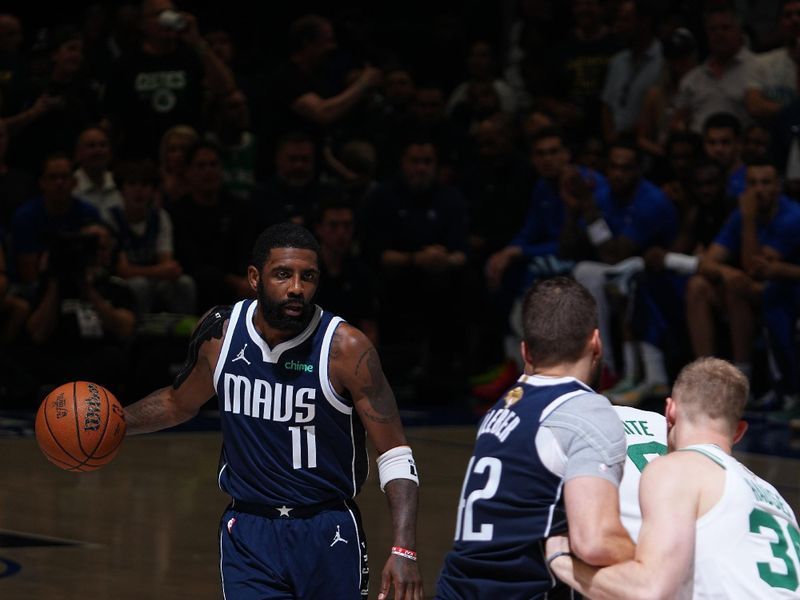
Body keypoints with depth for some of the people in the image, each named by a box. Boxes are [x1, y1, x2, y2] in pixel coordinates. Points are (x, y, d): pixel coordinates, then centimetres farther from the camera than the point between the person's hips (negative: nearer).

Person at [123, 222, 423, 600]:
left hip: (328, 535, -1)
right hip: (248, 535, 2)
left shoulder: (346, 349, -15)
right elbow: (179, 403, 18)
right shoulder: (219, 333, -4)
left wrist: (403, 550, -23)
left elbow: (395, 455, -12)